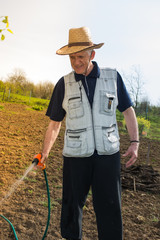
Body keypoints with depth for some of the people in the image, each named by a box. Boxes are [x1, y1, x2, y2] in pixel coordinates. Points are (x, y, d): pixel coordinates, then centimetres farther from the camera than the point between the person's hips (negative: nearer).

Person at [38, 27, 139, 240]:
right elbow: (54, 124, 6)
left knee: (109, 208, 5)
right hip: (75, 155, 1)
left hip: (108, 153, 0)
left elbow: (128, 110, 7)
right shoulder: (64, 84, 2)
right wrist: (44, 153, 4)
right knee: (71, 205, 12)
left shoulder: (113, 77, 1)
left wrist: (134, 142, -2)